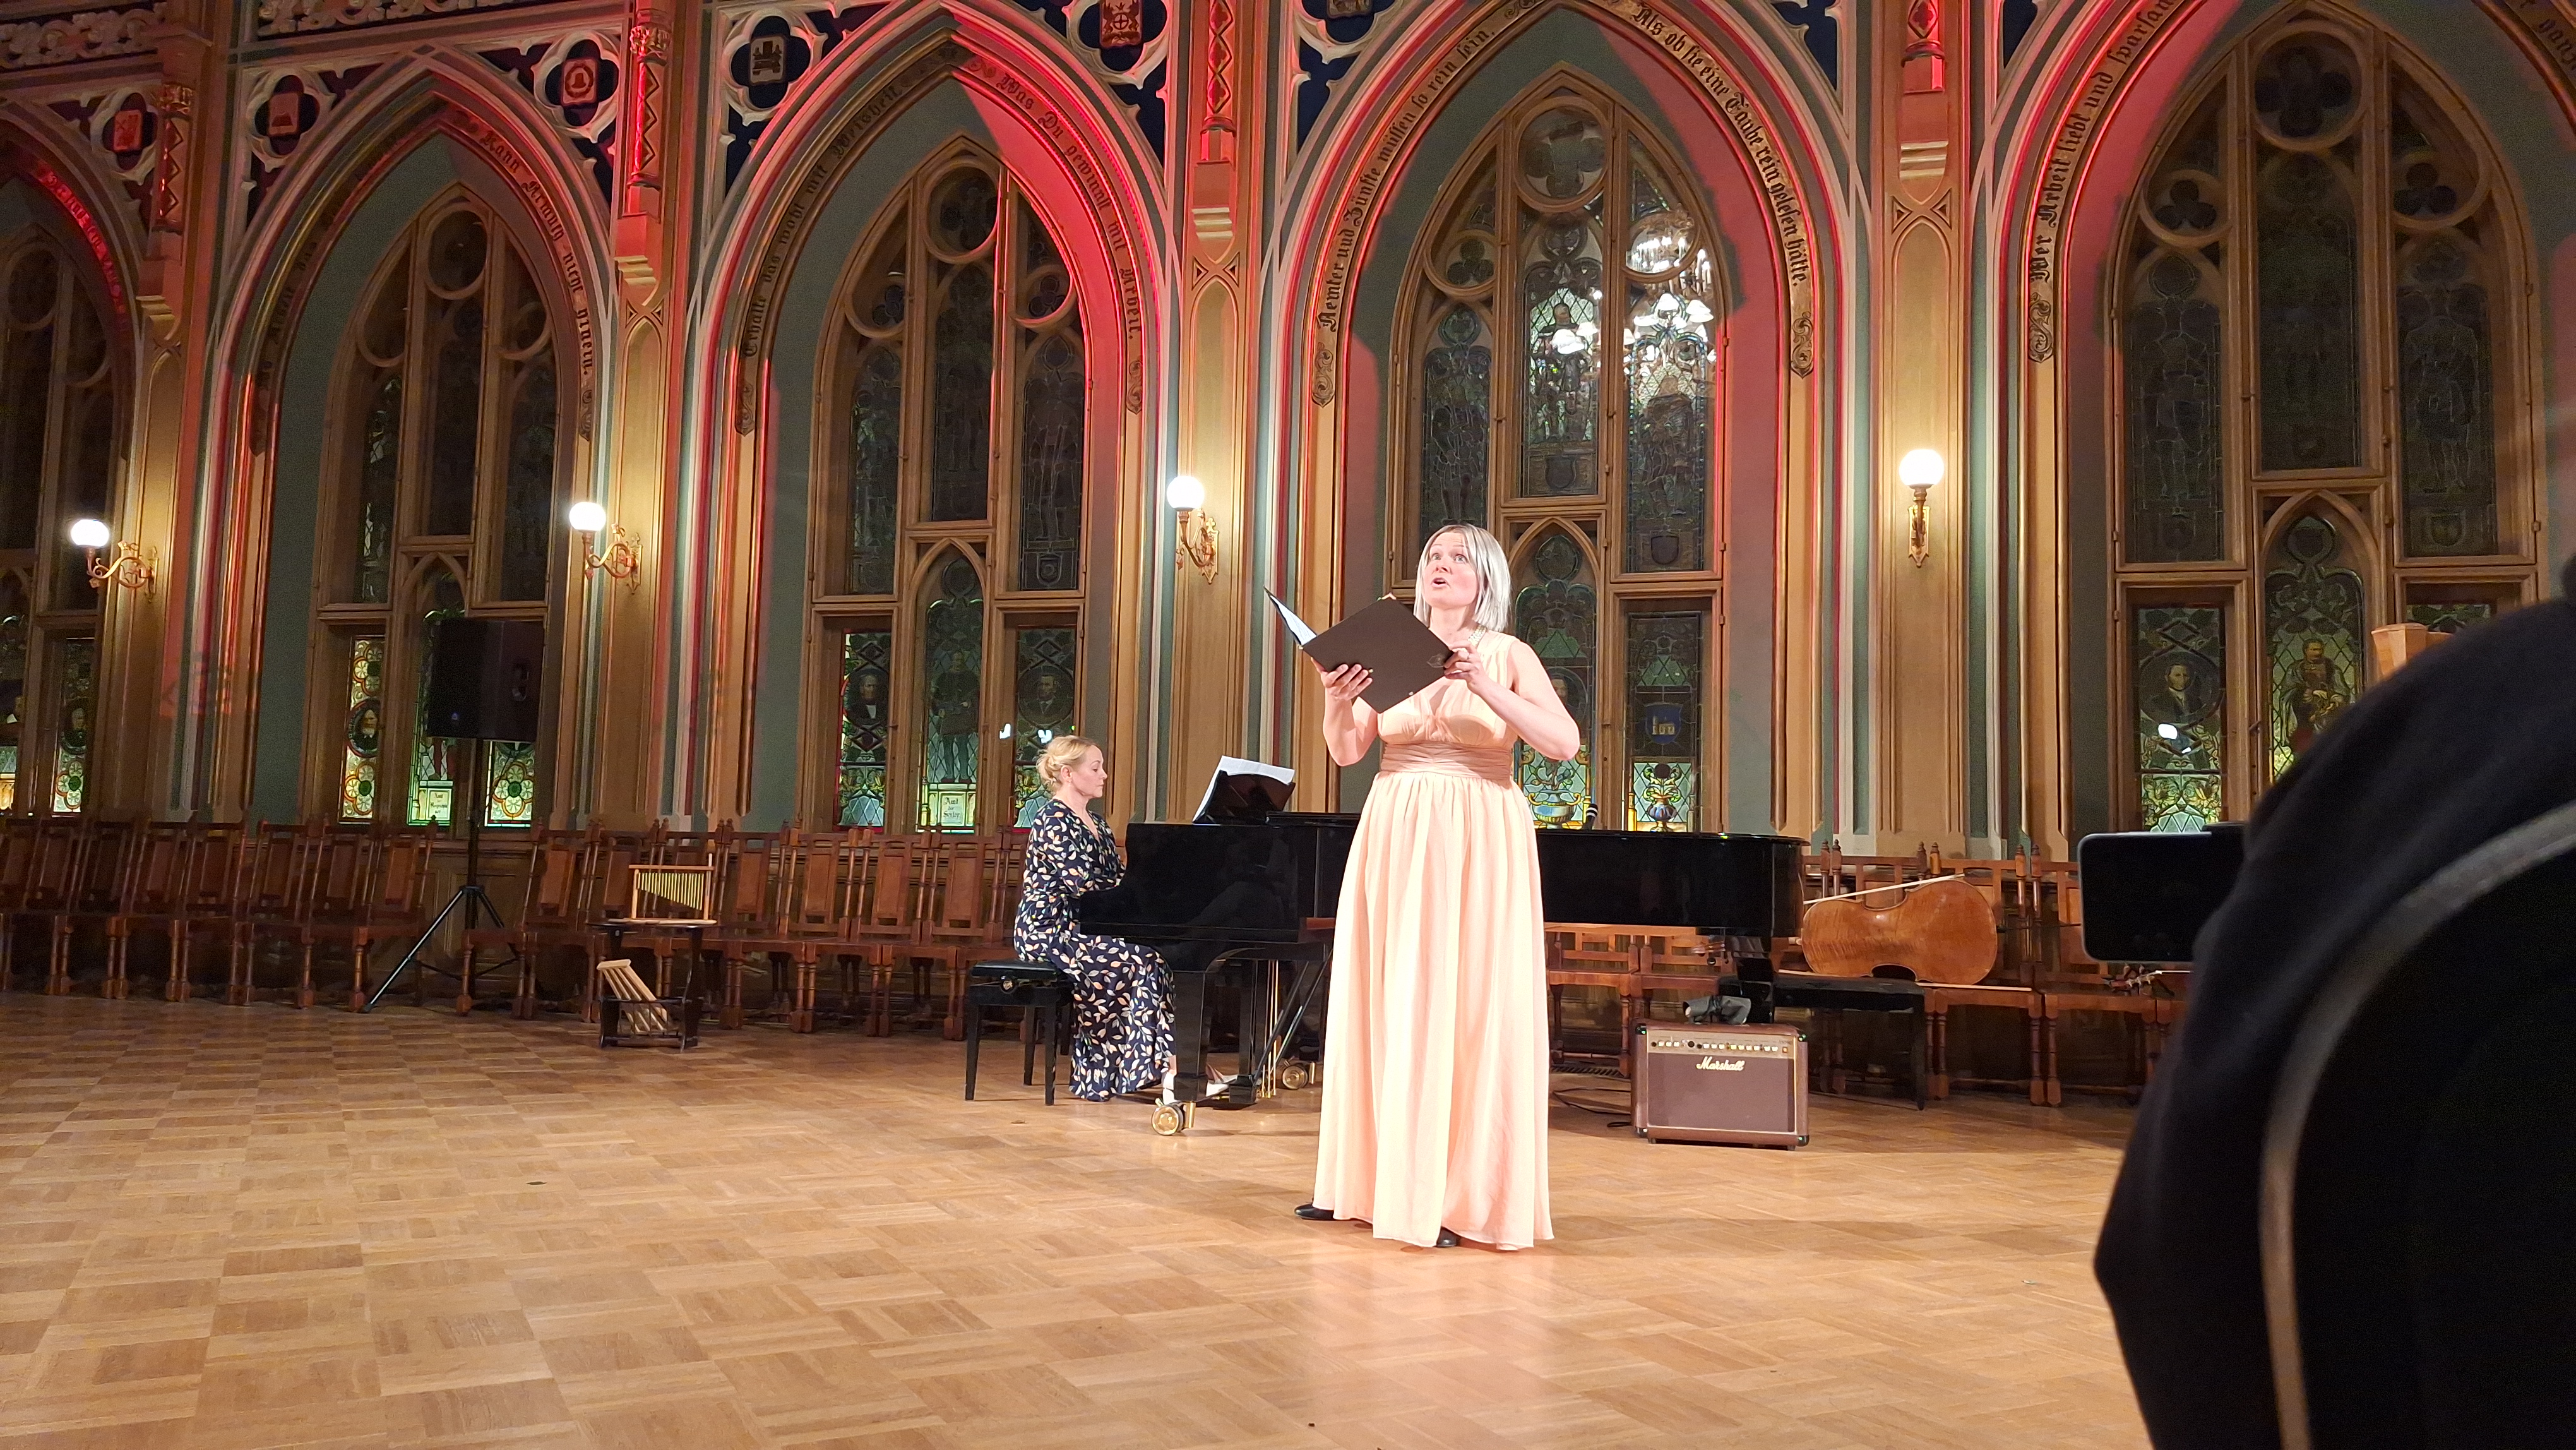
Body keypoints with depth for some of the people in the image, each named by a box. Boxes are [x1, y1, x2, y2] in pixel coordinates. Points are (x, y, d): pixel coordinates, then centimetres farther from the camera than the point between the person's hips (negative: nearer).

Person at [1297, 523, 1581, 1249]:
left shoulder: (1508, 656, 0)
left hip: (1478, 842, -3)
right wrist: (1337, 703, -17)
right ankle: (1372, 1176, 18)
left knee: (1472, 1010, -3)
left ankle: (1462, 1195, 6)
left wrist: (1486, 690, -23)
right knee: (1386, 1004, 7)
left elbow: (1564, 742, -13)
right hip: (1394, 838, 3)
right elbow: (1348, 752, 3)